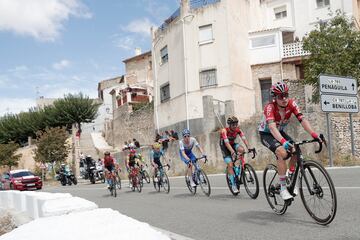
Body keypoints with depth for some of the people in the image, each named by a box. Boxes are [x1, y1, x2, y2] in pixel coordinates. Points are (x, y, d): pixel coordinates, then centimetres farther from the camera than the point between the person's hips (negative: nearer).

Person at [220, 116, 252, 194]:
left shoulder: (238, 130, -16)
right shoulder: (224, 131, -28)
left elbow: (244, 139, -26)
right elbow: (226, 143, -39)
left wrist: (249, 148, -42)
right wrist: (233, 152, -53)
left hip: (233, 144, 4)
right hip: (225, 147, -4)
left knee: (242, 150, -29)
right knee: (230, 164, -18)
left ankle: (241, 169, -11)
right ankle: (233, 185, -11)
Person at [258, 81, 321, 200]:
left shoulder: (291, 104, -19)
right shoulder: (270, 107, -32)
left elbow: (302, 119, -28)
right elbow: (272, 127, -46)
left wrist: (314, 134, -44)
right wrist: (283, 141, -62)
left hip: (280, 132, 5)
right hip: (266, 134, -5)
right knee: (282, 152, -30)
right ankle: (283, 188, -19)